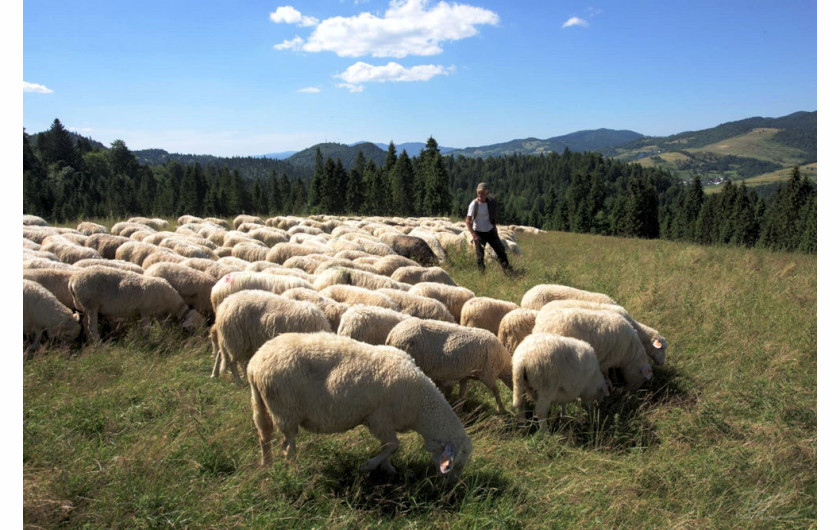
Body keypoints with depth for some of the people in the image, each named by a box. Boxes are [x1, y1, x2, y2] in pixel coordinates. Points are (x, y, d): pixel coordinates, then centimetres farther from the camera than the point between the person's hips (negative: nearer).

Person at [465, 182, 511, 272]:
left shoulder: (491, 202, -3)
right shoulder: (474, 204, -15)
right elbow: (468, 221, -15)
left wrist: (494, 229, 13)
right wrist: (474, 235, -21)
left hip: (490, 231, 4)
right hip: (479, 233, -4)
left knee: (500, 250, 4)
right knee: (480, 255, 2)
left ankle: (507, 269, 16)